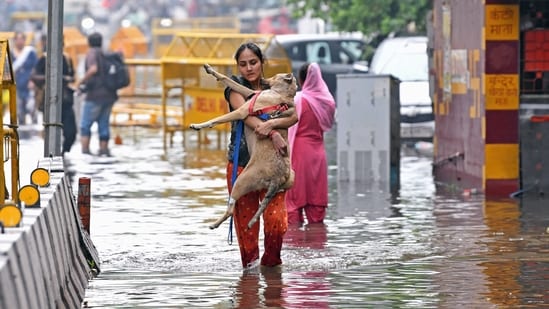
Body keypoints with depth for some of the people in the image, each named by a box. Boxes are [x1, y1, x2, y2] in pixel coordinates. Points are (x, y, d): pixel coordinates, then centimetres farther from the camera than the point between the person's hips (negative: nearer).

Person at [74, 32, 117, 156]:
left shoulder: (92, 53, -6)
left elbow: (93, 69, -24)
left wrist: (81, 81, -15)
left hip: (95, 95, -6)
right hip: (110, 94, 6)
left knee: (85, 124, 0)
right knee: (104, 124, 12)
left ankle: (85, 150, -8)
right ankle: (104, 150, 10)